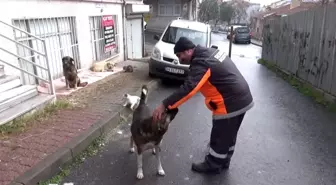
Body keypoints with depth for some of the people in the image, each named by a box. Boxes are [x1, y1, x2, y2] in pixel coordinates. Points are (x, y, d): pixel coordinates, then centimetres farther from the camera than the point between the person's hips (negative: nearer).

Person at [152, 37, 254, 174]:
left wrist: (164, 105, -29)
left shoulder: (202, 63, -20)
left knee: (220, 138, 8)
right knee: (229, 135, 23)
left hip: (230, 104, -10)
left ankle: (213, 165, 26)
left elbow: (187, 89, -30)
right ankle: (223, 161, 40)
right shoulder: (211, 52, 10)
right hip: (243, 99, 10)